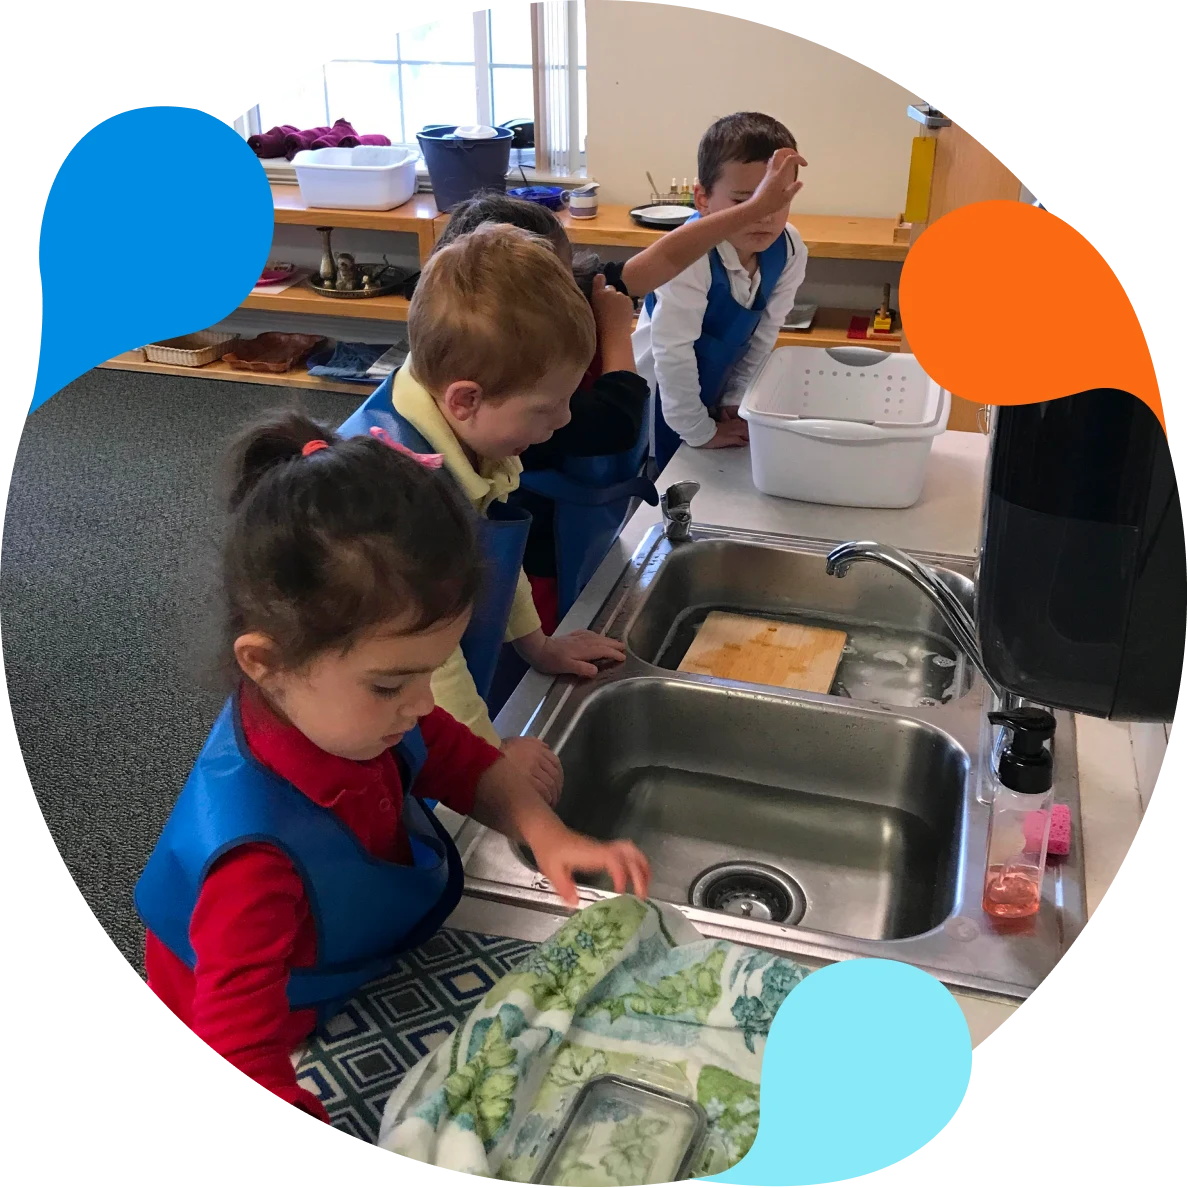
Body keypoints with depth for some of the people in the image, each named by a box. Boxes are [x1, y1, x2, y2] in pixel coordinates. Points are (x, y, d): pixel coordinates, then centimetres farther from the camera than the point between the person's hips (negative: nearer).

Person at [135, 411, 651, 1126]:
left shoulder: (351, 708, -23)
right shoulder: (259, 858, -43)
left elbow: (458, 757, -5)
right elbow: (243, 1064, -42)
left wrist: (546, 833, -18)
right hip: (291, 1050, -6)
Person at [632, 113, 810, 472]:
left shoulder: (789, 250, -15)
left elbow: (764, 334, -3)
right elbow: (672, 351, -29)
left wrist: (736, 400, -1)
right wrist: (699, 431, -21)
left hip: (716, 395, 5)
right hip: (659, 400, -5)